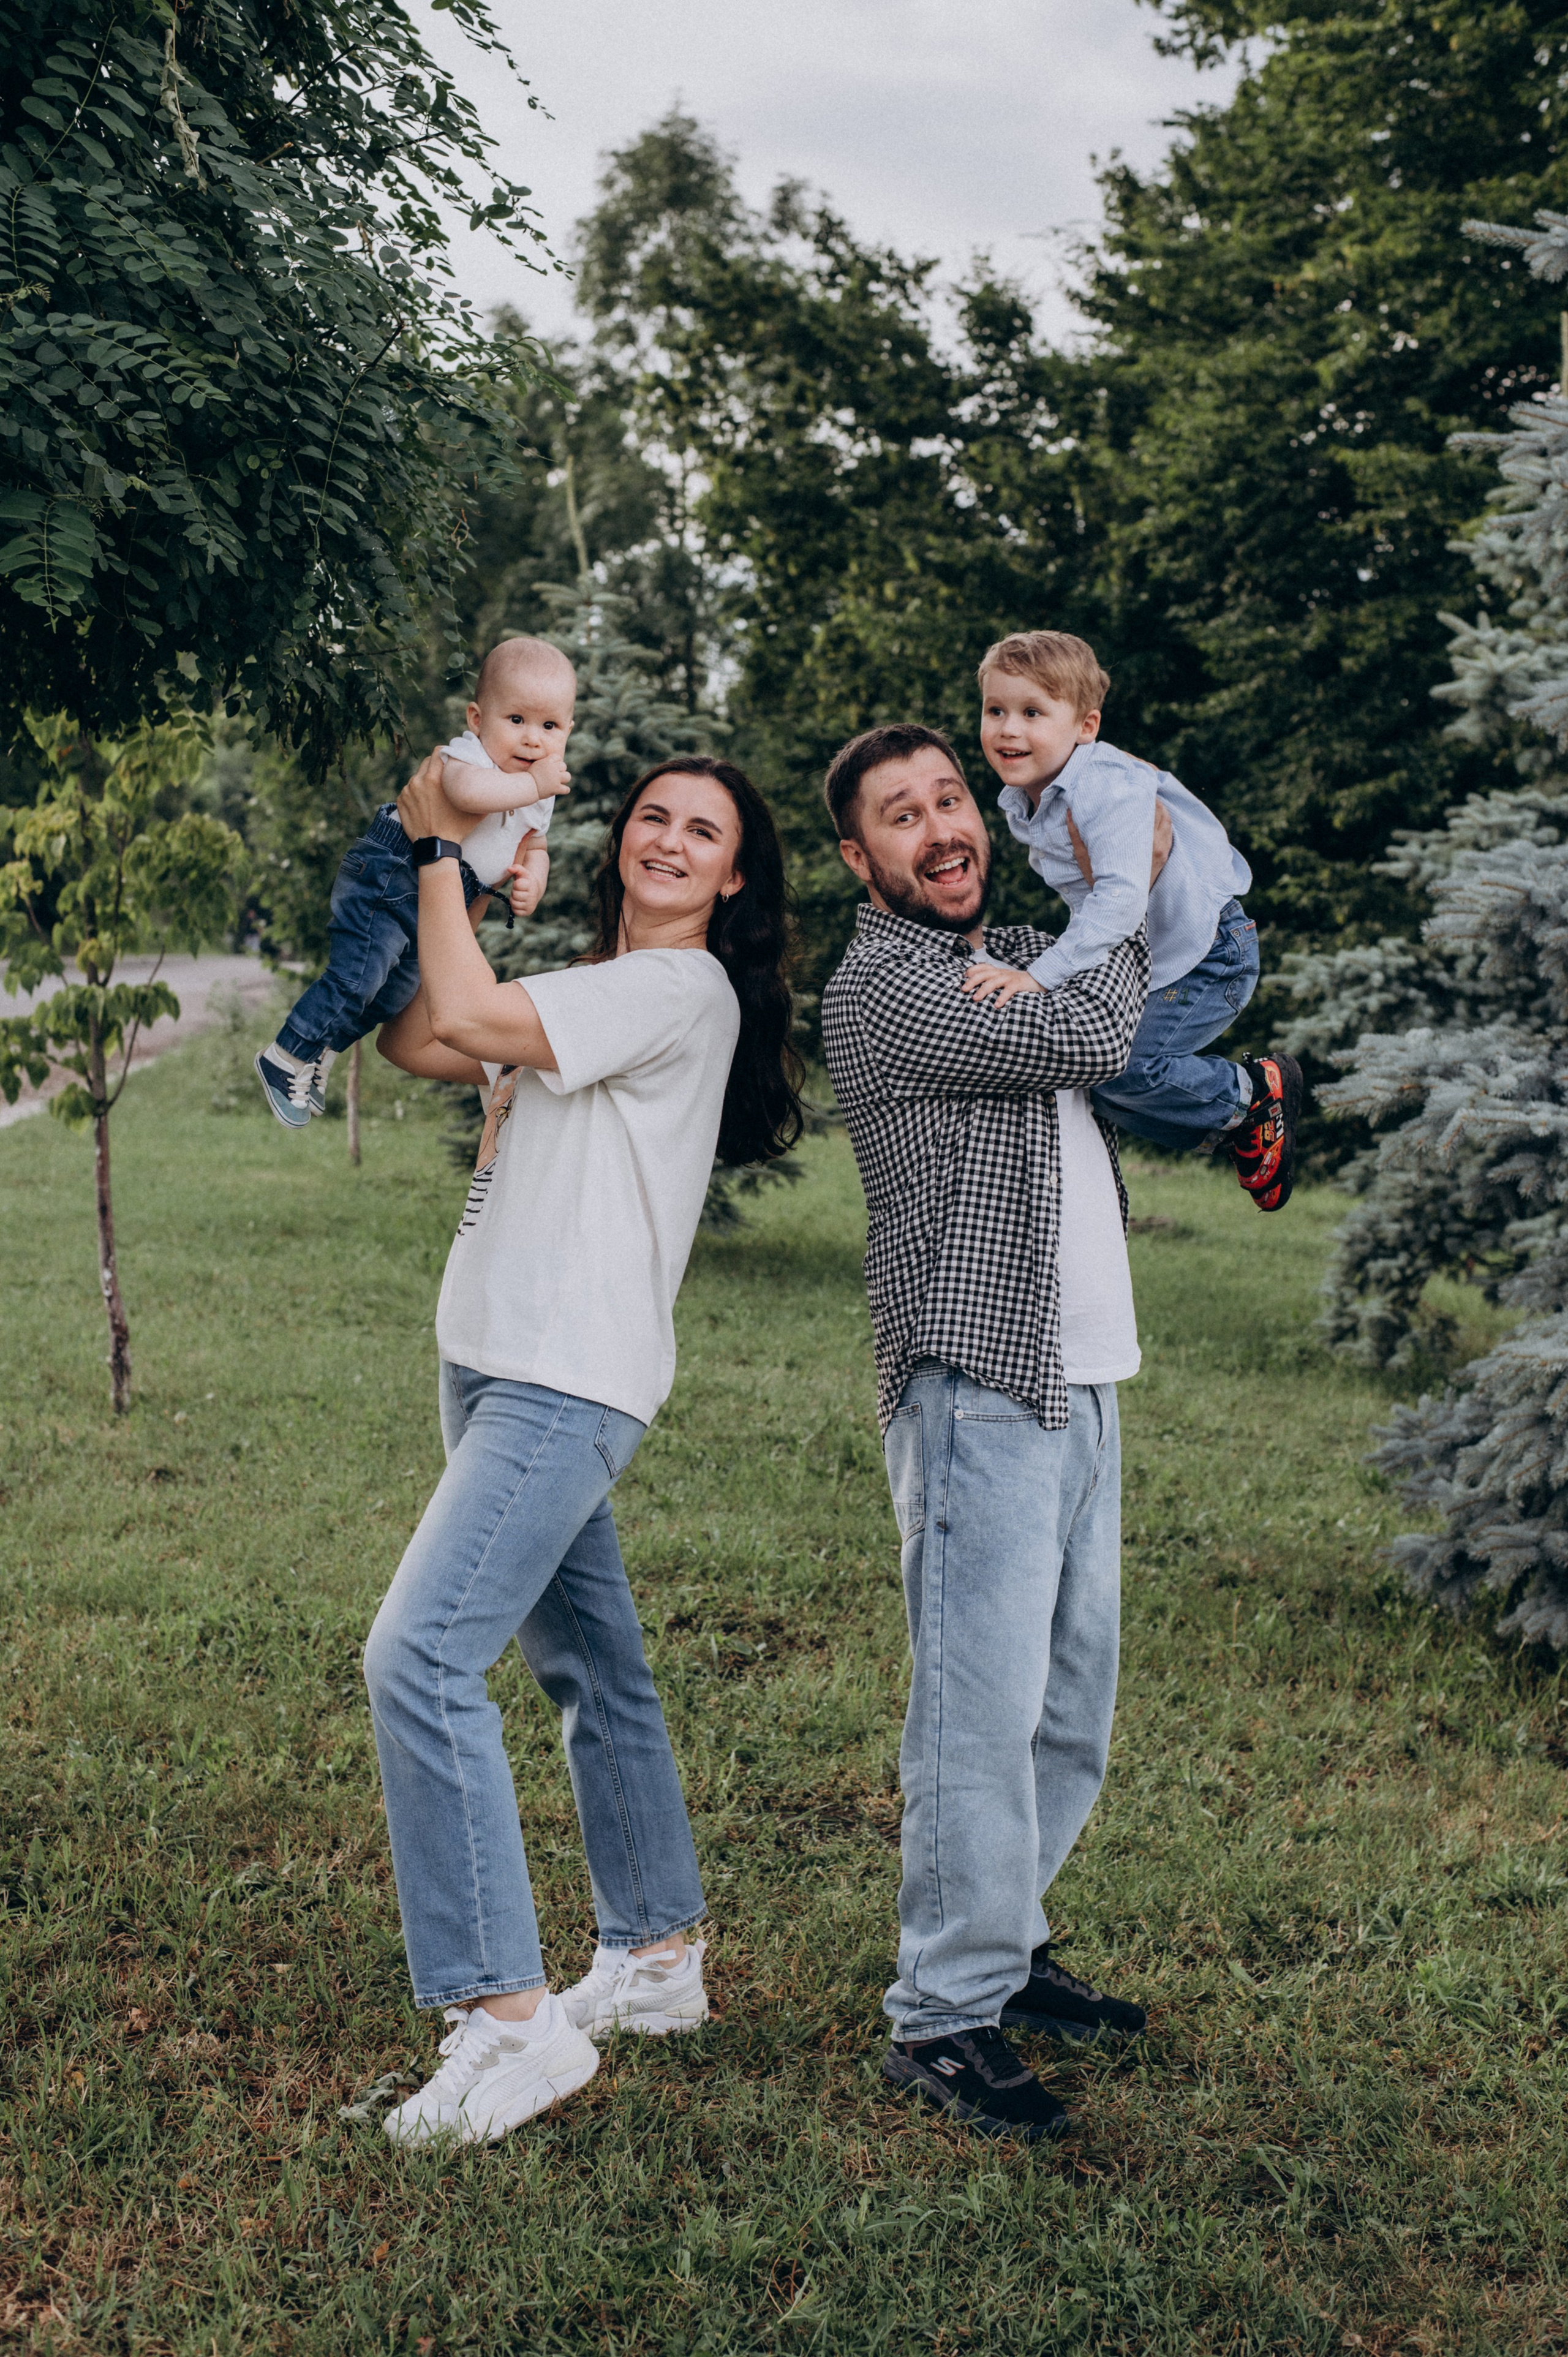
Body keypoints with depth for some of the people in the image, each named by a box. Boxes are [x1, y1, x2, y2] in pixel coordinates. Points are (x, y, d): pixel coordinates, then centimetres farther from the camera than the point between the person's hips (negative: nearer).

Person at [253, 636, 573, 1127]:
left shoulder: (541, 796, 6)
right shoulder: (467, 754, -21)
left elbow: (534, 848, 22)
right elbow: (466, 790, -46)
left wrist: (531, 882, -1)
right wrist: (532, 784, -37)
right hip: (389, 876, -9)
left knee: (397, 993, 19)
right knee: (356, 977, -17)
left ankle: (320, 1053, 39)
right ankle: (286, 1059, 0)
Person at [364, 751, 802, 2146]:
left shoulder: (683, 990, -9)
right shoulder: (580, 995, 20)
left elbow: (467, 1015, -16)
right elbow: (415, 1040, 15)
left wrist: (436, 847, -4)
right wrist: (467, 876, 11)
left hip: (569, 1384, -10)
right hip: (496, 1365, 10)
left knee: (422, 1656, -19)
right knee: (592, 1665, 16)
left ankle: (512, 2019, -15)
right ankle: (658, 1957, 29)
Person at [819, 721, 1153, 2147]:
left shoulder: (1023, 954, 18)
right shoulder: (879, 989, -9)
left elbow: (1154, 1047, 33)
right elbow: (1084, 1039, -18)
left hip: (1084, 1384, 8)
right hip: (980, 1389, -8)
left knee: (1072, 1708, 14)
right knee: (984, 1711, -7)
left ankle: (1003, 1947, 29)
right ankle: (944, 2019, 3)